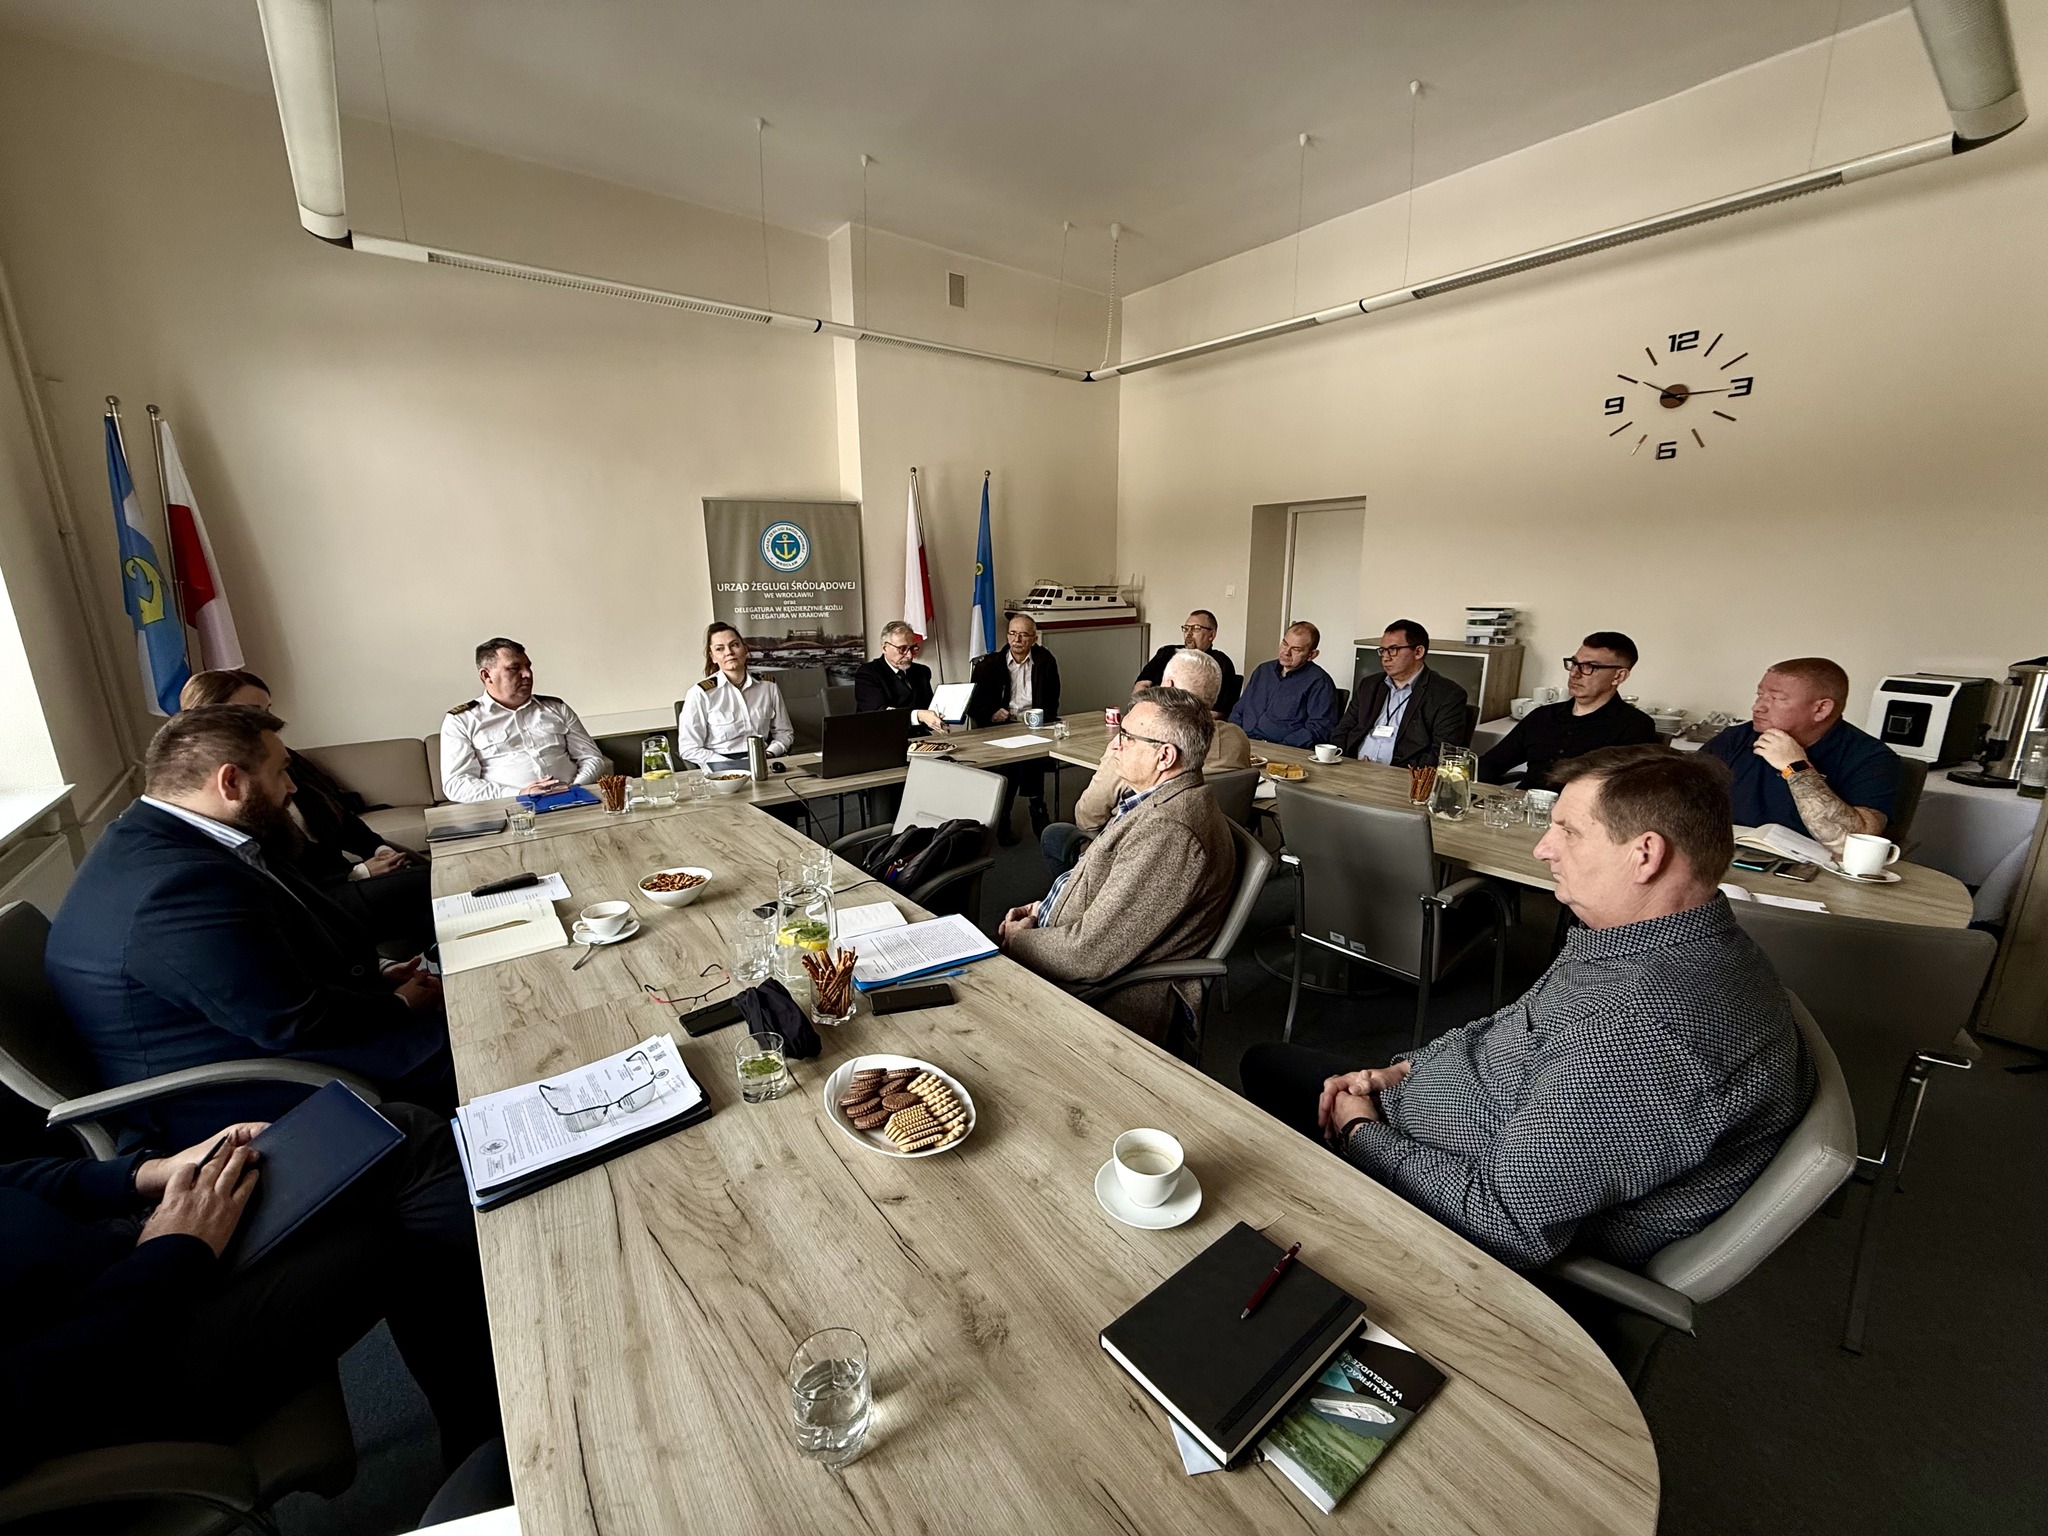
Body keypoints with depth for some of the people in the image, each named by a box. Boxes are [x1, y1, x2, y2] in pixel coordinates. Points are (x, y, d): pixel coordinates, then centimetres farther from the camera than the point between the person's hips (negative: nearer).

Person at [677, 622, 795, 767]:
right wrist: (731, 765, -12)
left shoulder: (768, 687, 9)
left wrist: (769, 754, -2)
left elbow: (785, 732, 18)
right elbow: (689, 749, -2)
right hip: (722, 766, -2)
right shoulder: (700, 694, -1)